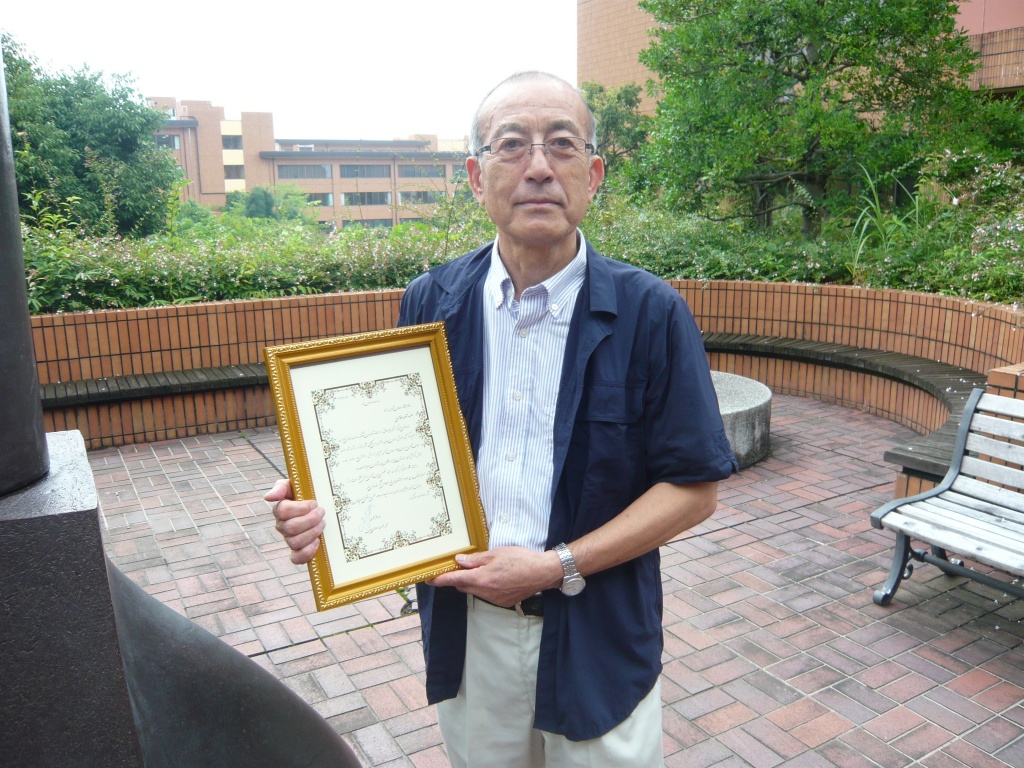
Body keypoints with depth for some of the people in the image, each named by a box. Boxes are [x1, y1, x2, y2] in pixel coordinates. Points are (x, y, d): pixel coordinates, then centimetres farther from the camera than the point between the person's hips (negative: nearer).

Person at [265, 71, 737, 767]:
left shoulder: (651, 313, -12)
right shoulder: (429, 303, -3)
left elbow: (694, 488, -10)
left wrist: (559, 566, -17)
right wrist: (326, 502, -16)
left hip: (598, 637, -2)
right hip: (464, 625, 3)